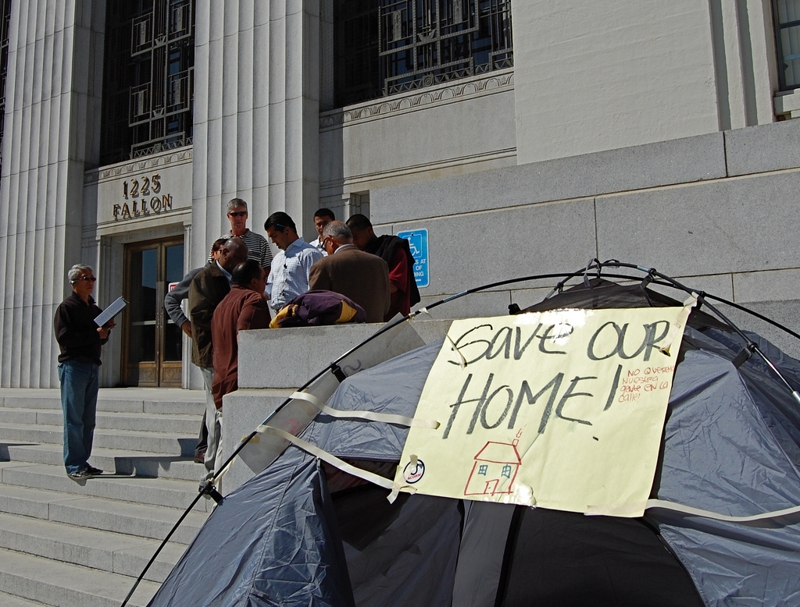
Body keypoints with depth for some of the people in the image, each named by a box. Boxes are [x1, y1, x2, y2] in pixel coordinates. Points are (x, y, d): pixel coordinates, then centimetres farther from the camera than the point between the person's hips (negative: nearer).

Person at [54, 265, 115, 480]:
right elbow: (64, 336, -15)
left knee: (88, 419, 8)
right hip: (73, 365, -7)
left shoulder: (95, 309, 18)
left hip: (93, 366, 7)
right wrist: (95, 334, -14)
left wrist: (106, 329, 1)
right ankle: (74, 466, -4)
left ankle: (83, 462, 14)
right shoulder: (66, 307, -2)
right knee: (74, 418, -6)